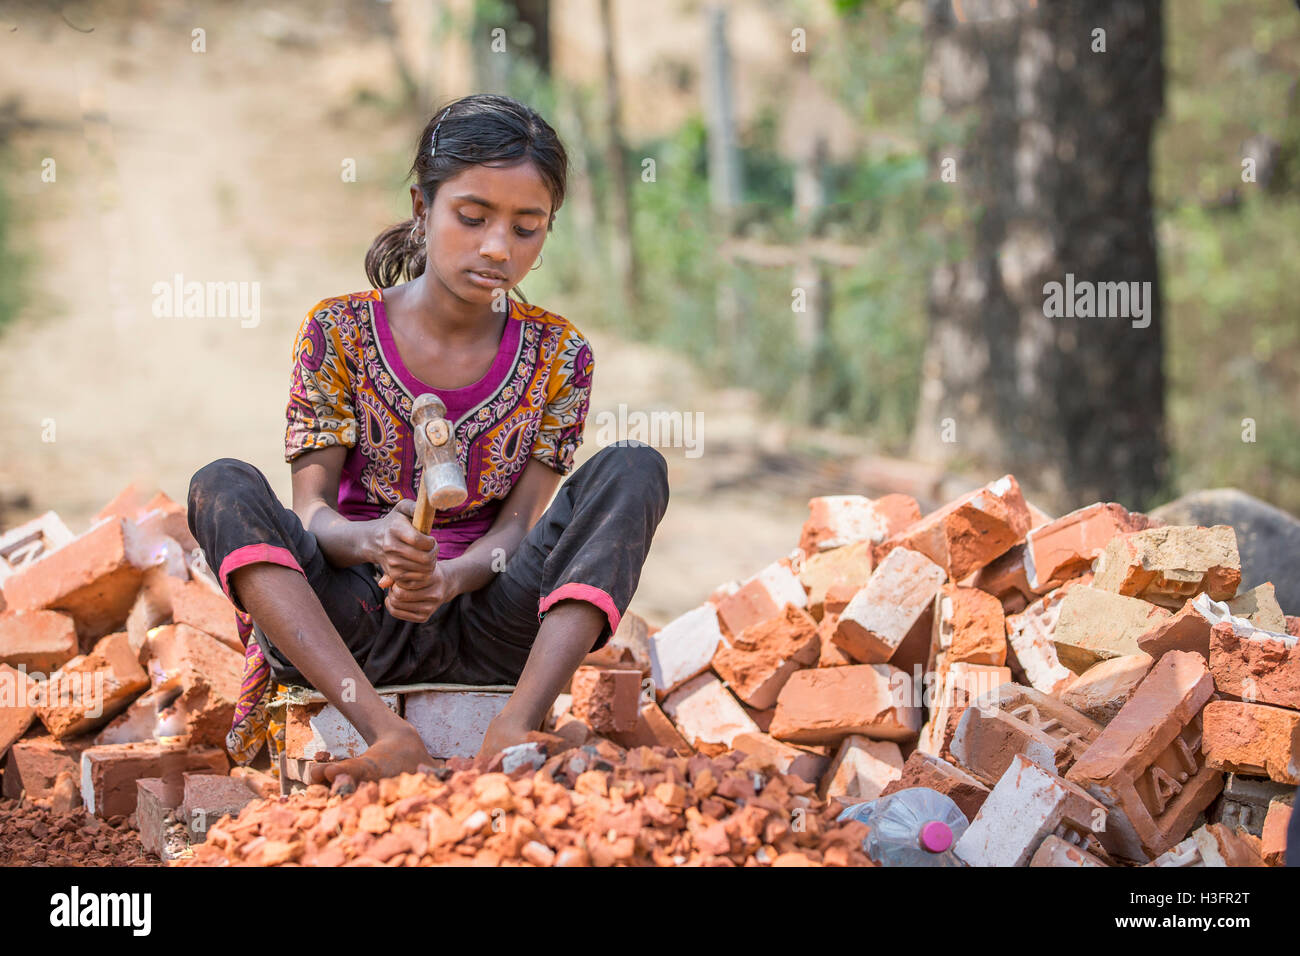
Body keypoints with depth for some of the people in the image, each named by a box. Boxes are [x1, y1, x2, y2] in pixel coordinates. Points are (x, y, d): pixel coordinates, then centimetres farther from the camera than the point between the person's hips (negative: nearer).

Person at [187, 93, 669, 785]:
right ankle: (387, 737, -41)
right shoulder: (339, 332, 0)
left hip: (485, 630, 1)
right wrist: (375, 541, -31)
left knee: (633, 472, -18)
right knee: (223, 487, -25)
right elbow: (312, 512, -6)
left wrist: (449, 576, -26)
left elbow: (520, 525, -2)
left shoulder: (556, 356, 5)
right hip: (350, 633, -1)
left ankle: (517, 730, -38)